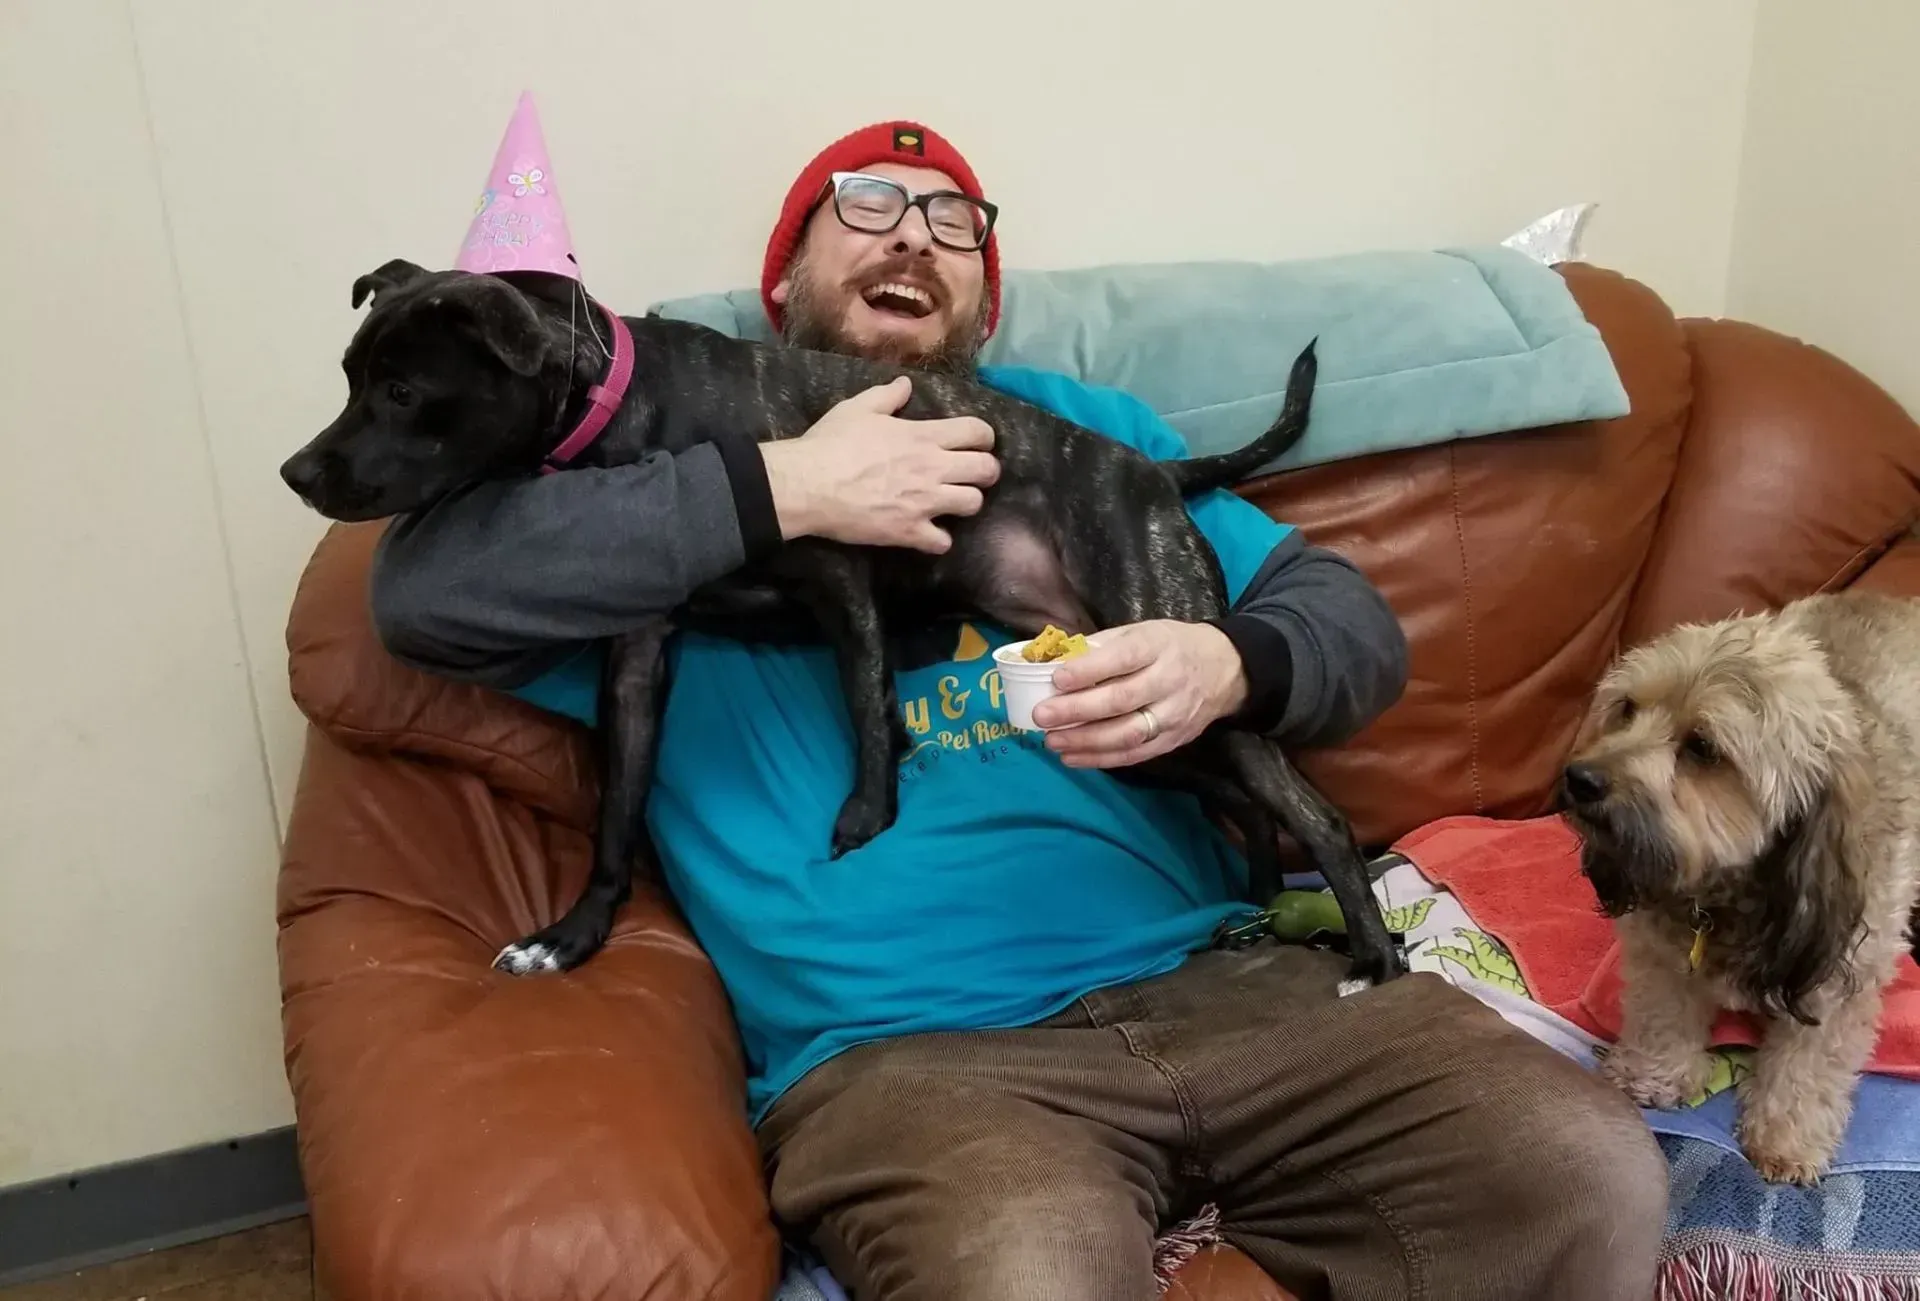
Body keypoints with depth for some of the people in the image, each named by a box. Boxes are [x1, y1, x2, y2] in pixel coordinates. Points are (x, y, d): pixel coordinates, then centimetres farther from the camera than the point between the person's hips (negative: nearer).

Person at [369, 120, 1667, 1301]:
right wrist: (782, 488, -12)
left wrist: (1224, 664, -11)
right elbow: (426, 585, -7)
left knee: (1598, 1178, -11)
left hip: (1223, 979, 4)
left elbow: (1354, 622, 14)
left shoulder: (1078, 421, 20)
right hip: (902, 1047, -3)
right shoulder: (685, 451, 11)